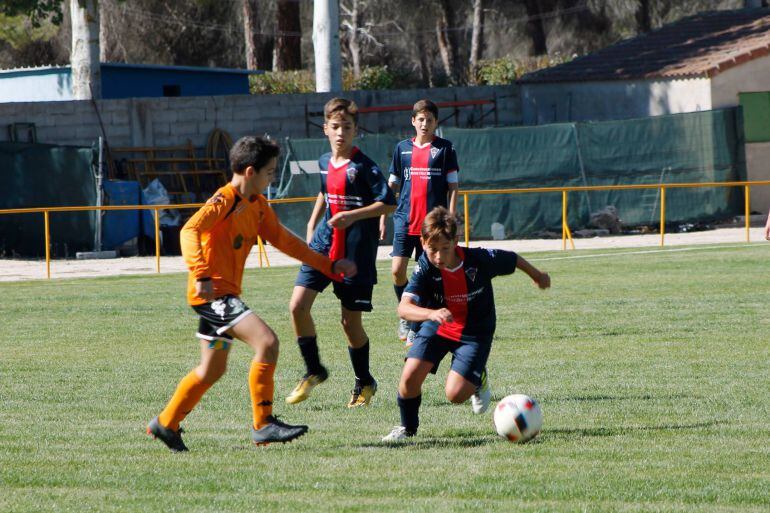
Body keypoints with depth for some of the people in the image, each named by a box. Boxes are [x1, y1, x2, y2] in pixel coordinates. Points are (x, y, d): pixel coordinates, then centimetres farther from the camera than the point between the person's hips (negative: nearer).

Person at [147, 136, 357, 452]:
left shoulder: (258, 205, 13)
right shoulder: (223, 201, -14)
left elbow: (283, 240, 22)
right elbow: (190, 231, -27)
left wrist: (328, 266, 21)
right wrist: (201, 275, -39)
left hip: (226, 294, 10)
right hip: (212, 292, -10)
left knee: (212, 370, 18)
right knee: (267, 341, -21)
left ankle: (166, 424, 32)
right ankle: (263, 424, -15)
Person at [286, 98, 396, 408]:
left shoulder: (363, 167, -11)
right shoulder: (324, 163, 8)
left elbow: (389, 204, -14)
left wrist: (353, 215, -23)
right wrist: (312, 225, 21)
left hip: (356, 251, -5)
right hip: (325, 244, 5)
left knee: (351, 321, 0)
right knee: (298, 305, -10)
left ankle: (364, 383, 22)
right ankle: (313, 371, 8)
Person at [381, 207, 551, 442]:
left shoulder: (479, 260, -25)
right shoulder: (426, 267, -24)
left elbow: (513, 259, -4)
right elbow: (404, 307, -36)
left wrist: (538, 276, 16)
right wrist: (432, 313, -57)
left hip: (474, 332, -1)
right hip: (437, 327, 2)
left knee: (455, 394, -15)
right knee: (410, 377, -16)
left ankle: (479, 380, 21)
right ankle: (408, 428, 13)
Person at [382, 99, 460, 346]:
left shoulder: (445, 148, 3)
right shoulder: (402, 148, 10)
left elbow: (453, 187, 3)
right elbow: (392, 186, 15)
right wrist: (382, 218, 11)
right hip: (405, 219, 2)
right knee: (397, 270, -10)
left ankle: (415, 328, 7)